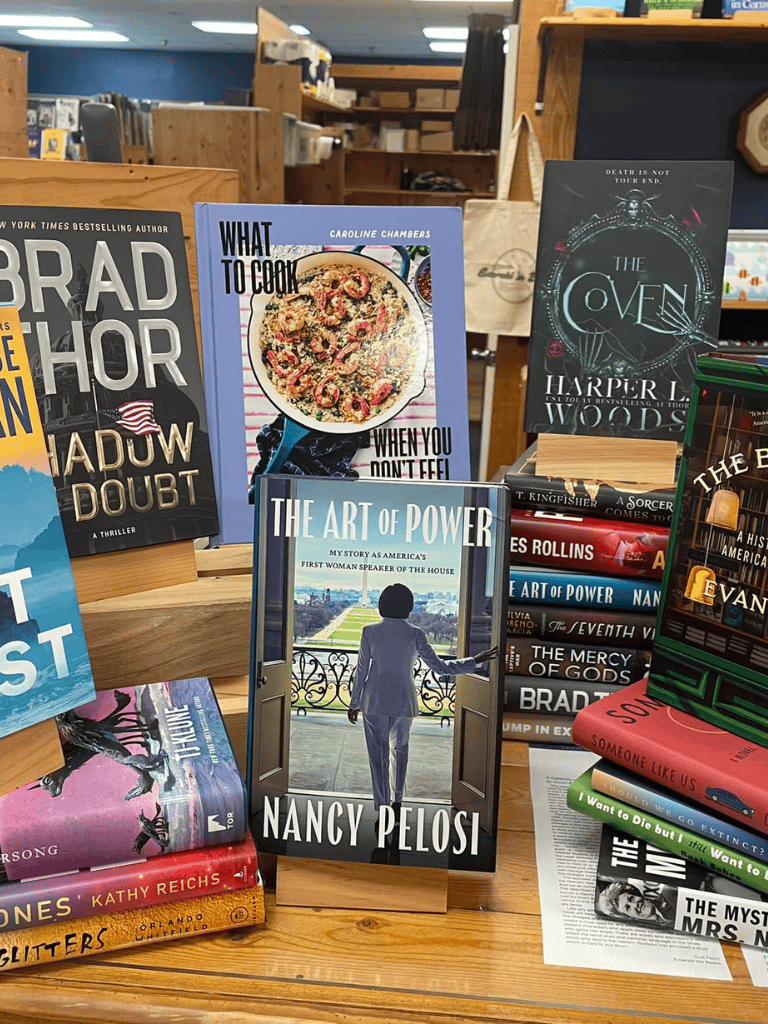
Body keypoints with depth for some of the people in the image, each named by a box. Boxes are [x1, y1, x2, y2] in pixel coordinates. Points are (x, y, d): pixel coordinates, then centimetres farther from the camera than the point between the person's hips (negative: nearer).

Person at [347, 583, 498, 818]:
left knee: (378, 754, 6)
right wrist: (476, 661, 1)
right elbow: (438, 666, -6)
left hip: (375, 701, -1)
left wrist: (354, 703, 7)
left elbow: (362, 670, -2)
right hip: (404, 701, 1)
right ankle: (397, 801, 23)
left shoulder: (370, 631, -6)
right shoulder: (415, 634, -7)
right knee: (400, 749, 23)